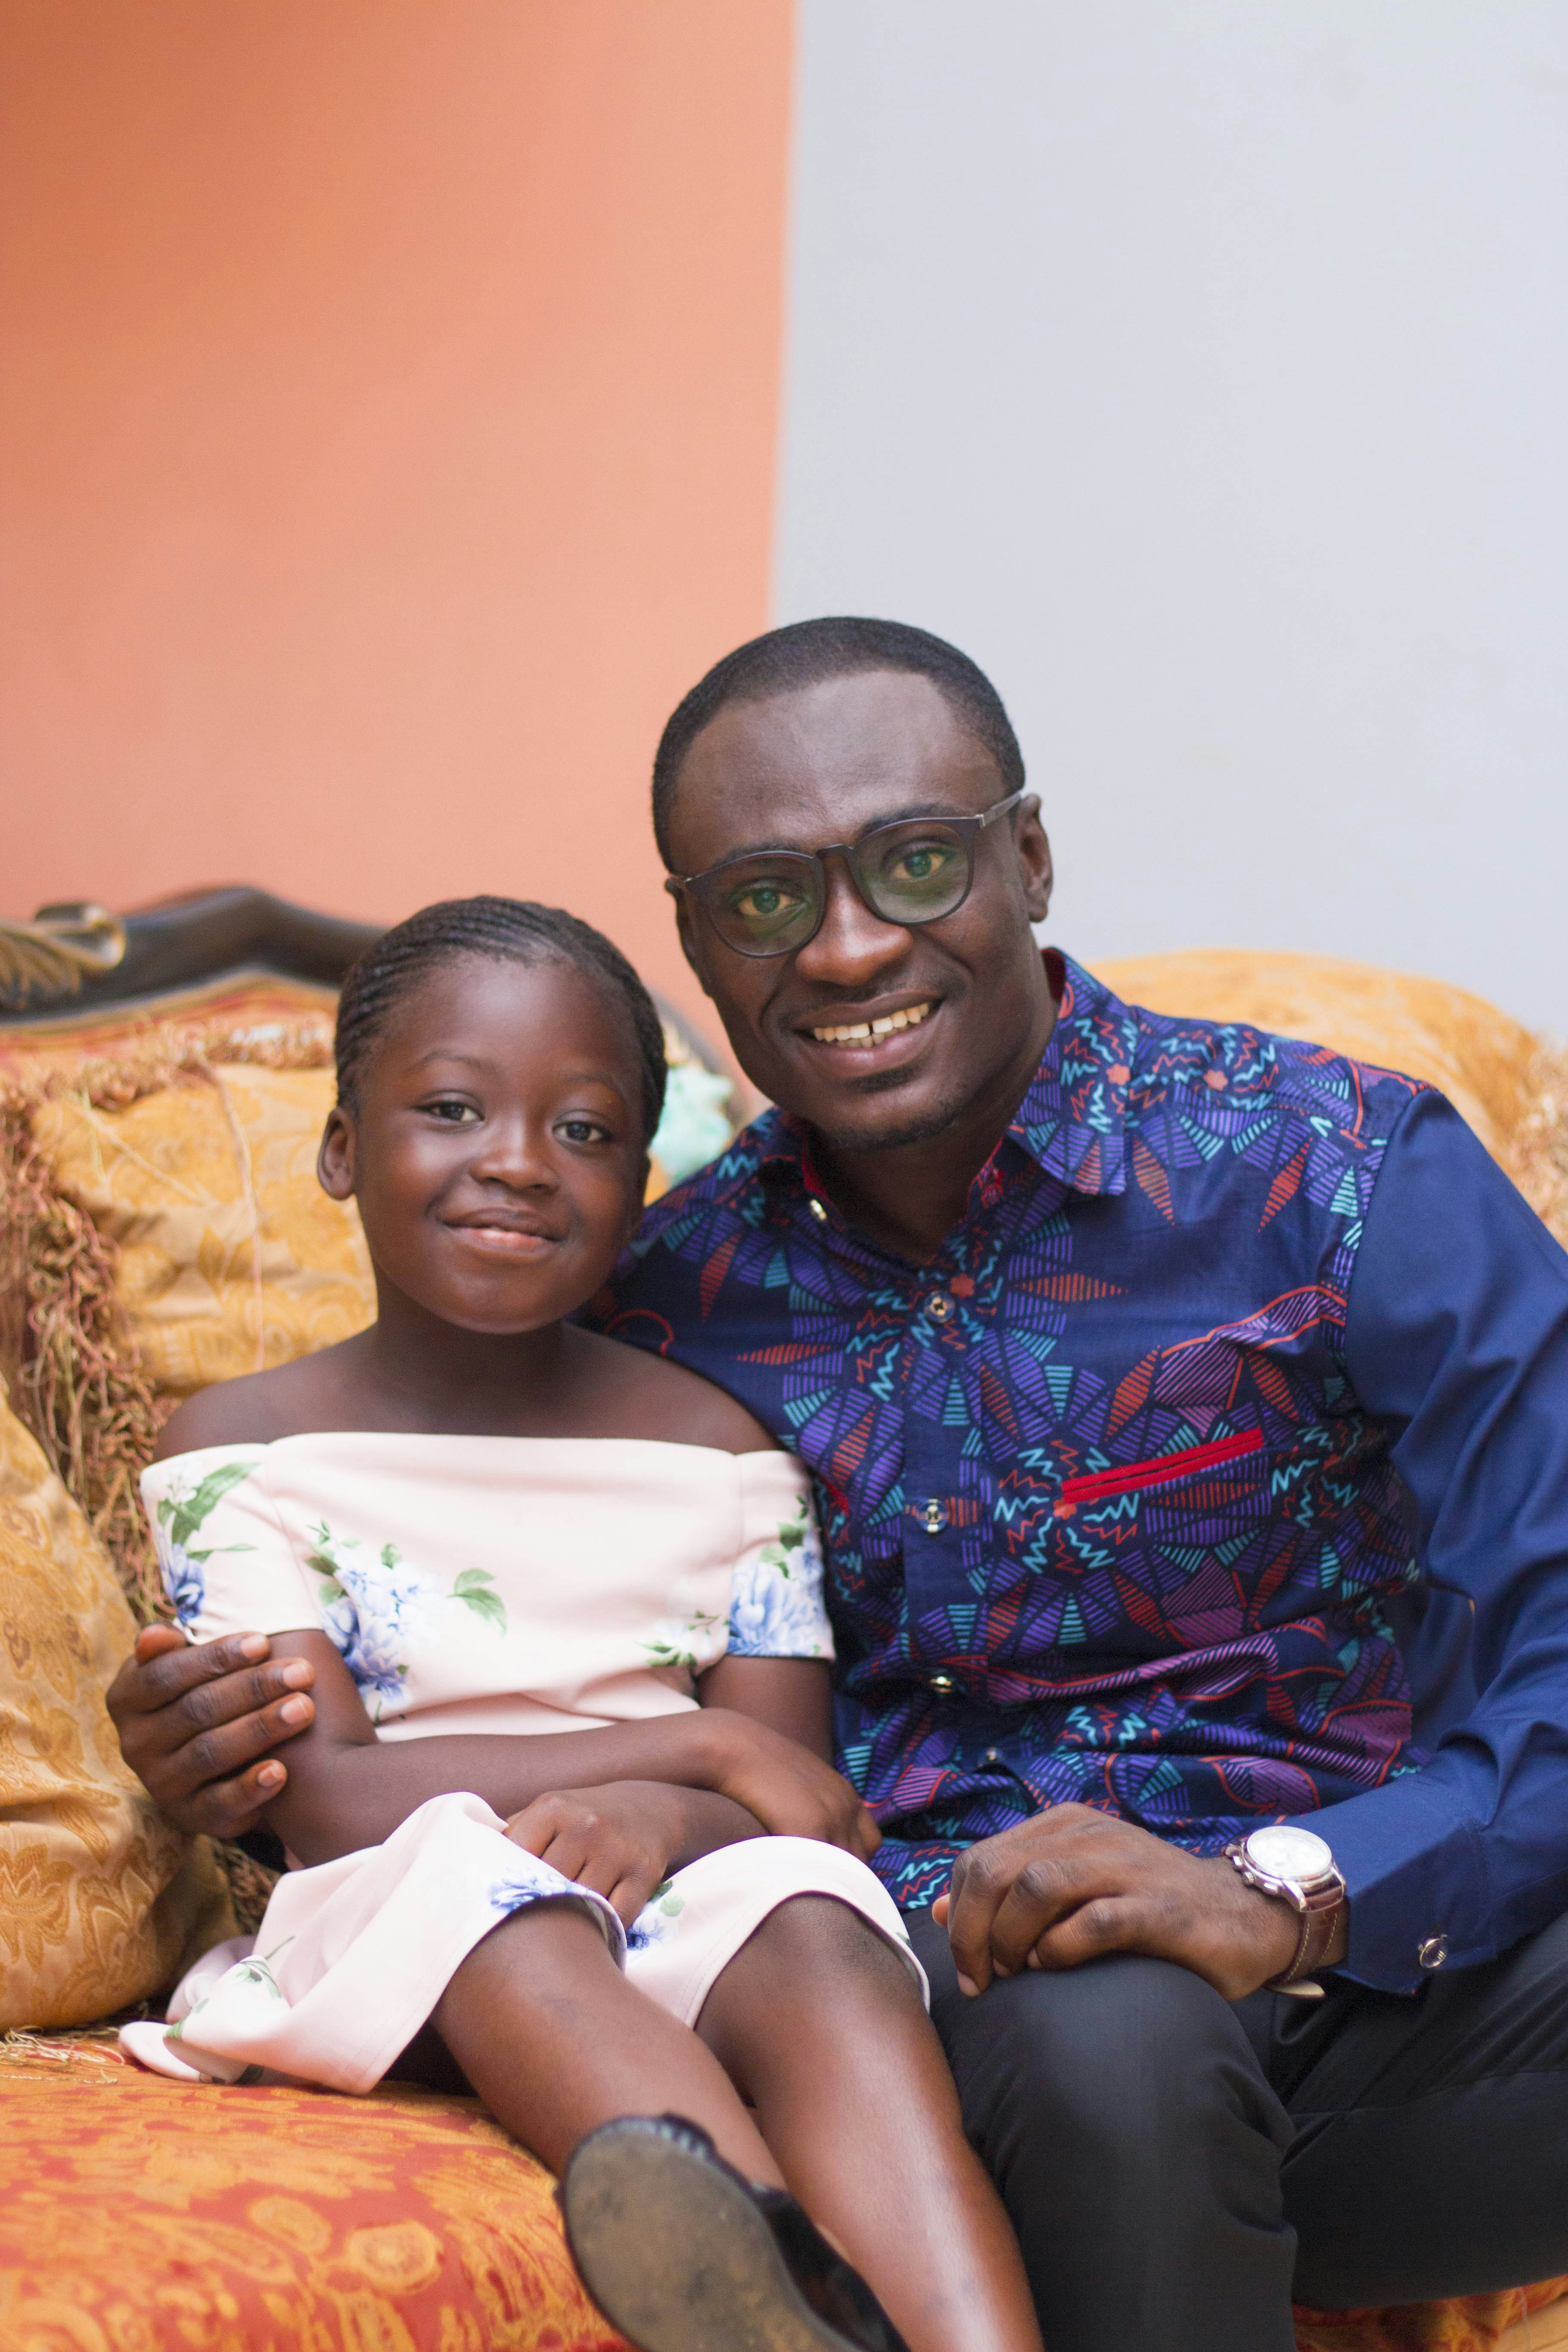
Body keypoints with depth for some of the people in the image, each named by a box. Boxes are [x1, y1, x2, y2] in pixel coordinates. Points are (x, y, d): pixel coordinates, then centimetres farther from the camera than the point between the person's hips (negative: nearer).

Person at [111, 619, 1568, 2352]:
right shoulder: (669, 1297, 10)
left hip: (1379, 1944, -1)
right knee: (1102, 2026, -37)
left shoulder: (1338, 1172, -2)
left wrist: (1286, 1895, -28)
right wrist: (243, 1753, 1)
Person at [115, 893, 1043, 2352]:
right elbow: (323, 1801, -6)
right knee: (486, 1888, -36)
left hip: (685, 1906, 2)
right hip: (383, 1923, -2)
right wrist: (695, 1748, -6)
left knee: (817, 1935, -32)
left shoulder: (715, 1452, 14)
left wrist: (655, 1818, -21)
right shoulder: (244, 1452, 6)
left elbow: (794, 1790, 6)